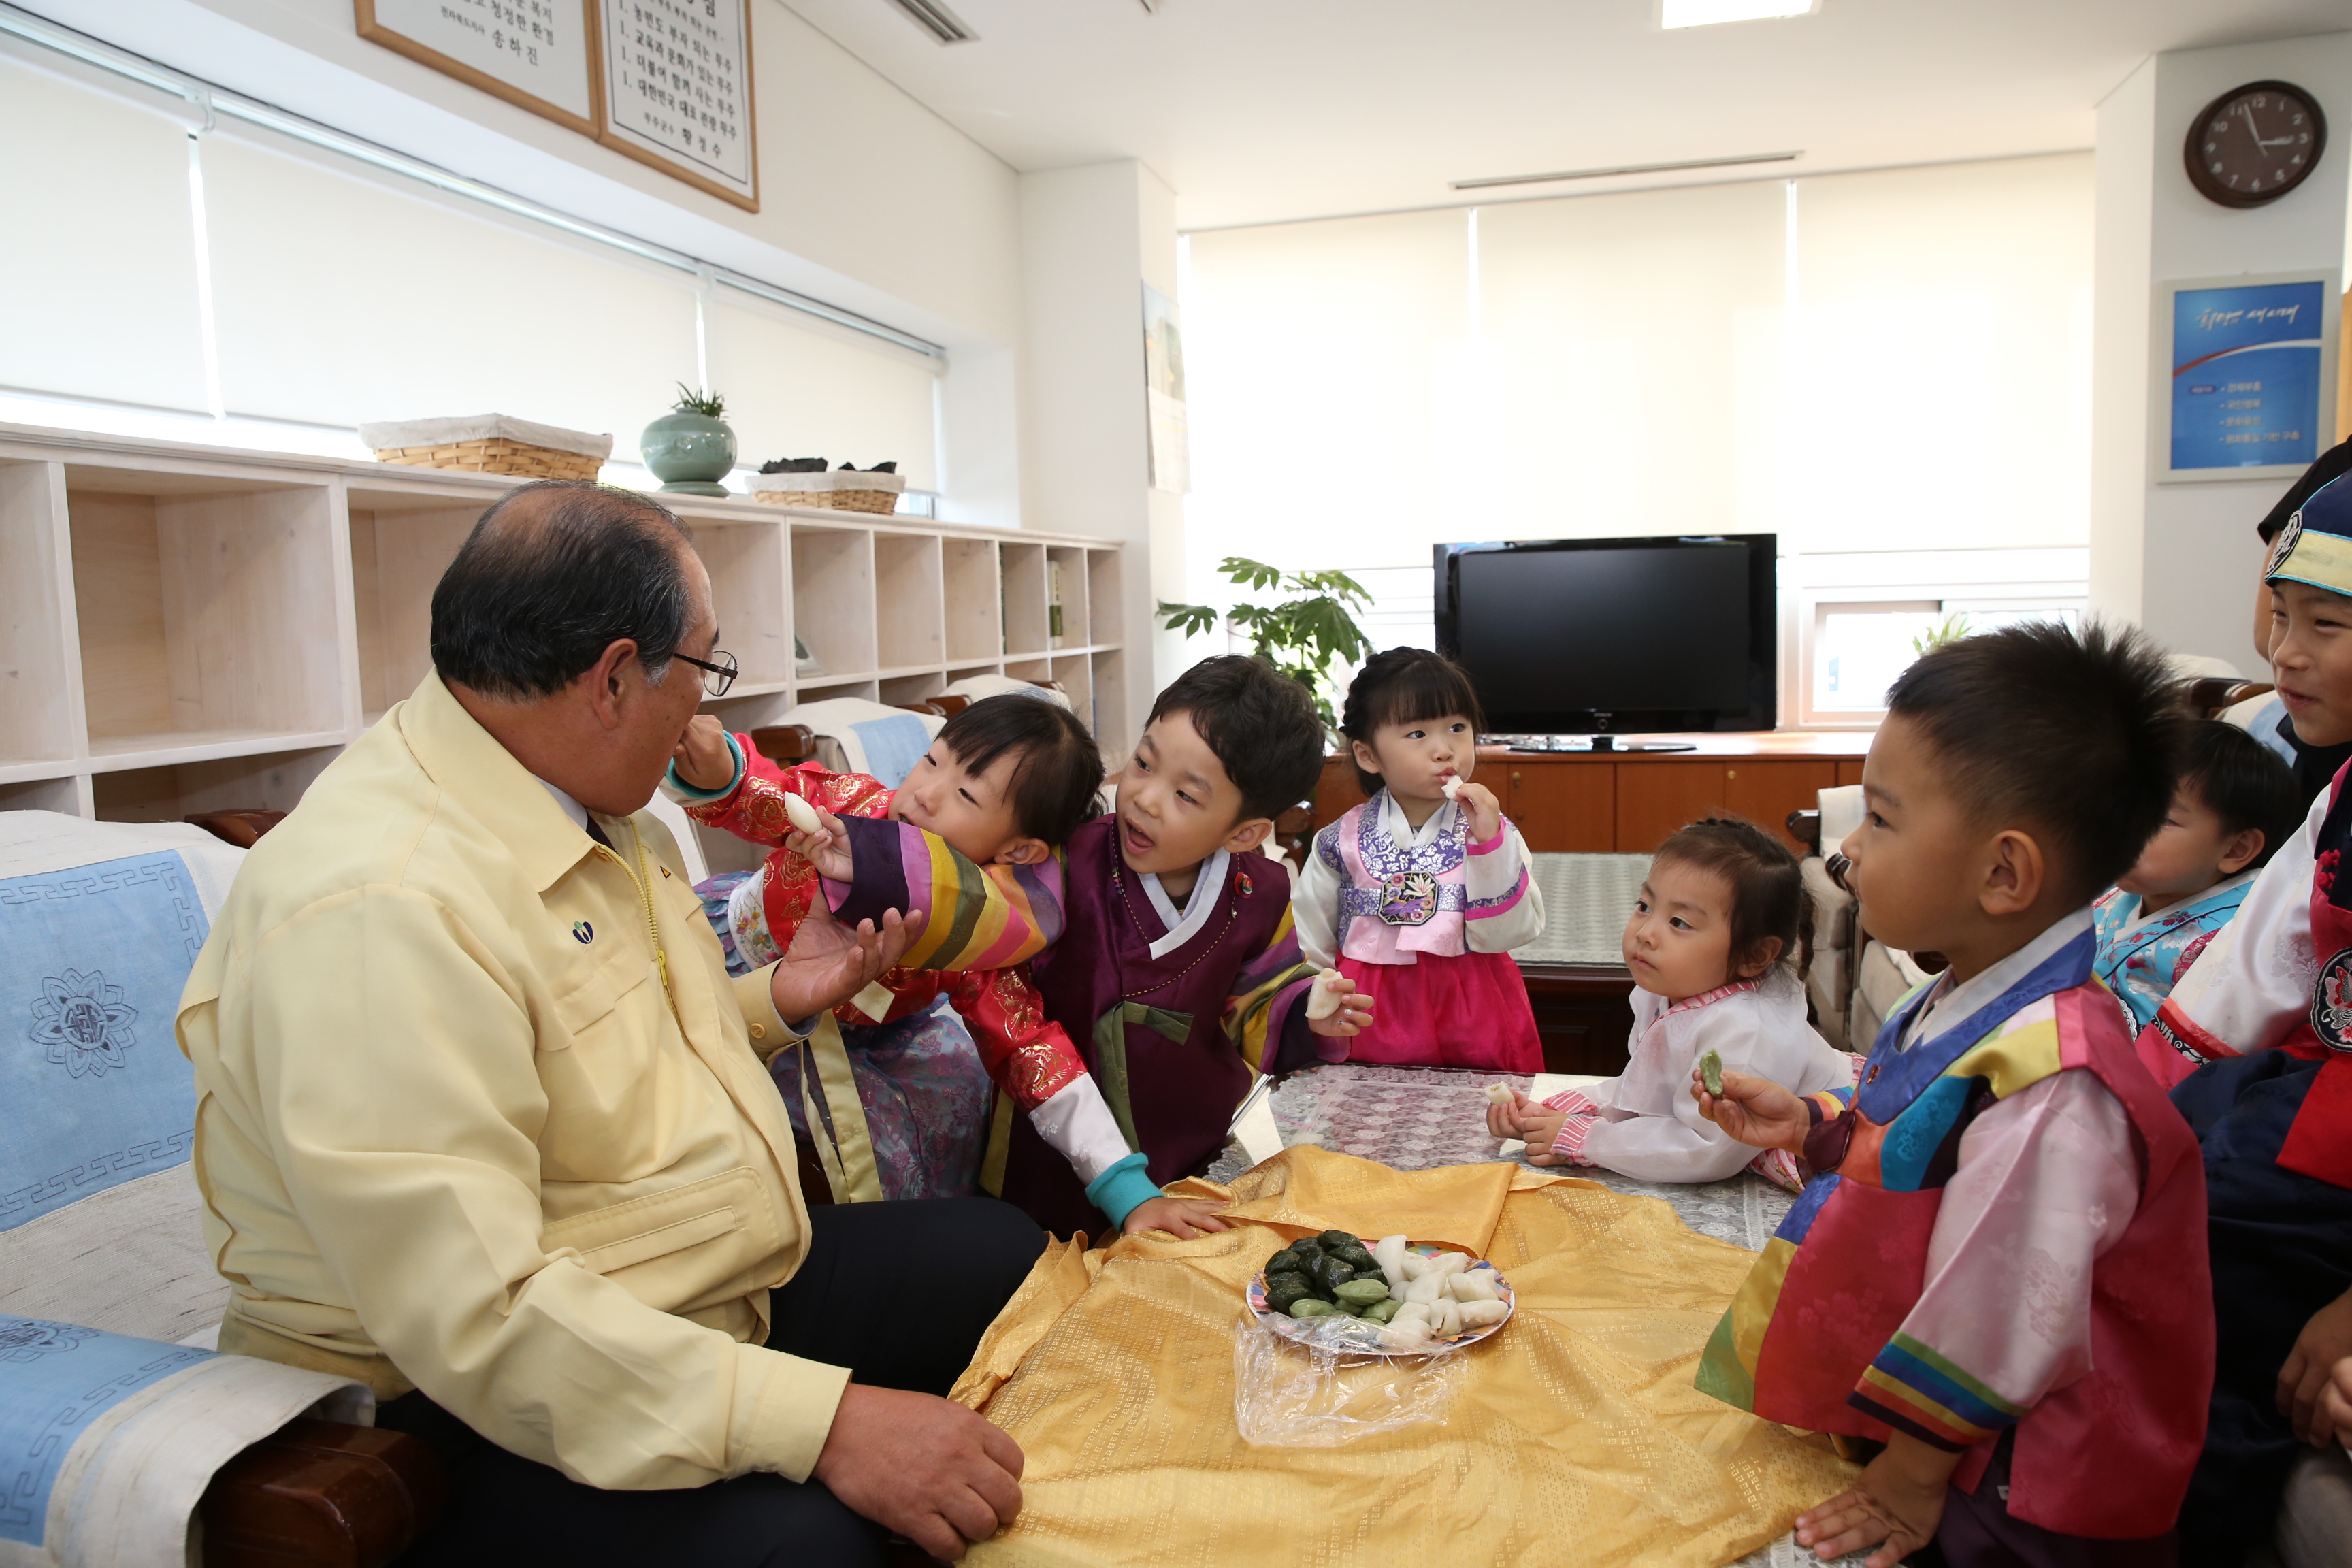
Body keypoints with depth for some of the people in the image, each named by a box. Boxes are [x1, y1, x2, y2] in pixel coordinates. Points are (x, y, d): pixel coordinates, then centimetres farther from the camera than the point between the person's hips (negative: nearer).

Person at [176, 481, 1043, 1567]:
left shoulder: (599, 815, 6)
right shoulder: (375, 907, -26)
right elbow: (473, 1316, -31)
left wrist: (775, 1000, 5)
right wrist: (824, 1421, -33)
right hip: (492, 1411, -9)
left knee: (1008, 1256, 8)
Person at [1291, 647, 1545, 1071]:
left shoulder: (1494, 831, -3)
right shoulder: (1341, 843, -3)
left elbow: (1505, 933, -13)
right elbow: (1308, 951, 4)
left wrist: (1490, 843, -20)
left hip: (1474, 1026, 0)